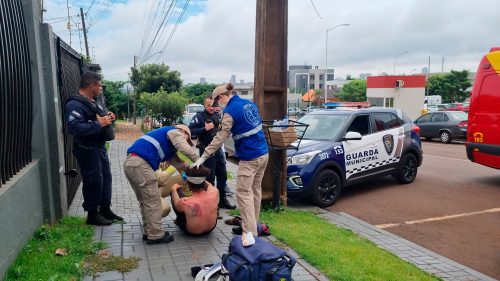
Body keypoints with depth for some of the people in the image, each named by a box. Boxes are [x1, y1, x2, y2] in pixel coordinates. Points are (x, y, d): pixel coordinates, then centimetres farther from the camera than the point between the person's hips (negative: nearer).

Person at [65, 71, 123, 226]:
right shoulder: (75, 104, -18)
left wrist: (109, 118, 1)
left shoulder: (93, 102, 13)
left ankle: (105, 210, 29)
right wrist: (99, 123, -27)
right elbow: (73, 127, -30)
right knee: (94, 181, -2)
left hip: (100, 147, 10)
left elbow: (102, 117, 24)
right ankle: (92, 215, 13)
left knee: (106, 178, 16)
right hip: (87, 149, -10)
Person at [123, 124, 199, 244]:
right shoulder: (174, 132, 7)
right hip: (140, 163, -10)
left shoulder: (169, 146, 32)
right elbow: (186, 150, -8)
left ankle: (149, 232, 23)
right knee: (153, 201, -2)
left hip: (130, 163, 10)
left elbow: (177, 162, 24)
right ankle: (155, 235, 3)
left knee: (145, 201, 17)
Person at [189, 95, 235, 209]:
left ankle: (222, 201, 27)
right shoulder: (199, 116, -11)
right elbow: (190, 130, -20)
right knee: (210, 177, 1)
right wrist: (204, 128, -26)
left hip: (218, 149, 6)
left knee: (222, 175, 13)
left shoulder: (218, 115, 6)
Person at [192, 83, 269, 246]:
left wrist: (203, 157, -14)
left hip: (250, 157, -8)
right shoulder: (249, 103, 10)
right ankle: (252, 225, 26)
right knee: (256, 189, 15)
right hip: (263, 153, 9)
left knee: (244, 193, -7)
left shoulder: (230, 111, -13)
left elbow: (219, 138, -17)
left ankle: (249, 234, -13)